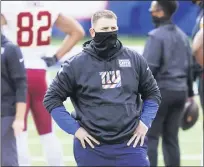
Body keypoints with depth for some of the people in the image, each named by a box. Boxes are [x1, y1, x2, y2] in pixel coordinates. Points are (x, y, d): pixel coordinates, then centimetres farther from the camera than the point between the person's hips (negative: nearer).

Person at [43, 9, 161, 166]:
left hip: (130, 146, 1)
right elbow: (52, 98, 3)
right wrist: (74, 128, -4)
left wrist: (145, 122, 3)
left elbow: (153, 93, 17)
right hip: (92, 148, -1)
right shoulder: (76, 64, -2)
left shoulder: (135, 60, 6)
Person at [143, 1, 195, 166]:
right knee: (171, 138, 10)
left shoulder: (156, 36, -11)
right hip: (180, 91, 7)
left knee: (150, 137, -2)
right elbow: (189, 67, 15)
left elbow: (149, 68, -16)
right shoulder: (182, 36, 13)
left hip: (160, 91, -7)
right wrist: (189, 93, 21)